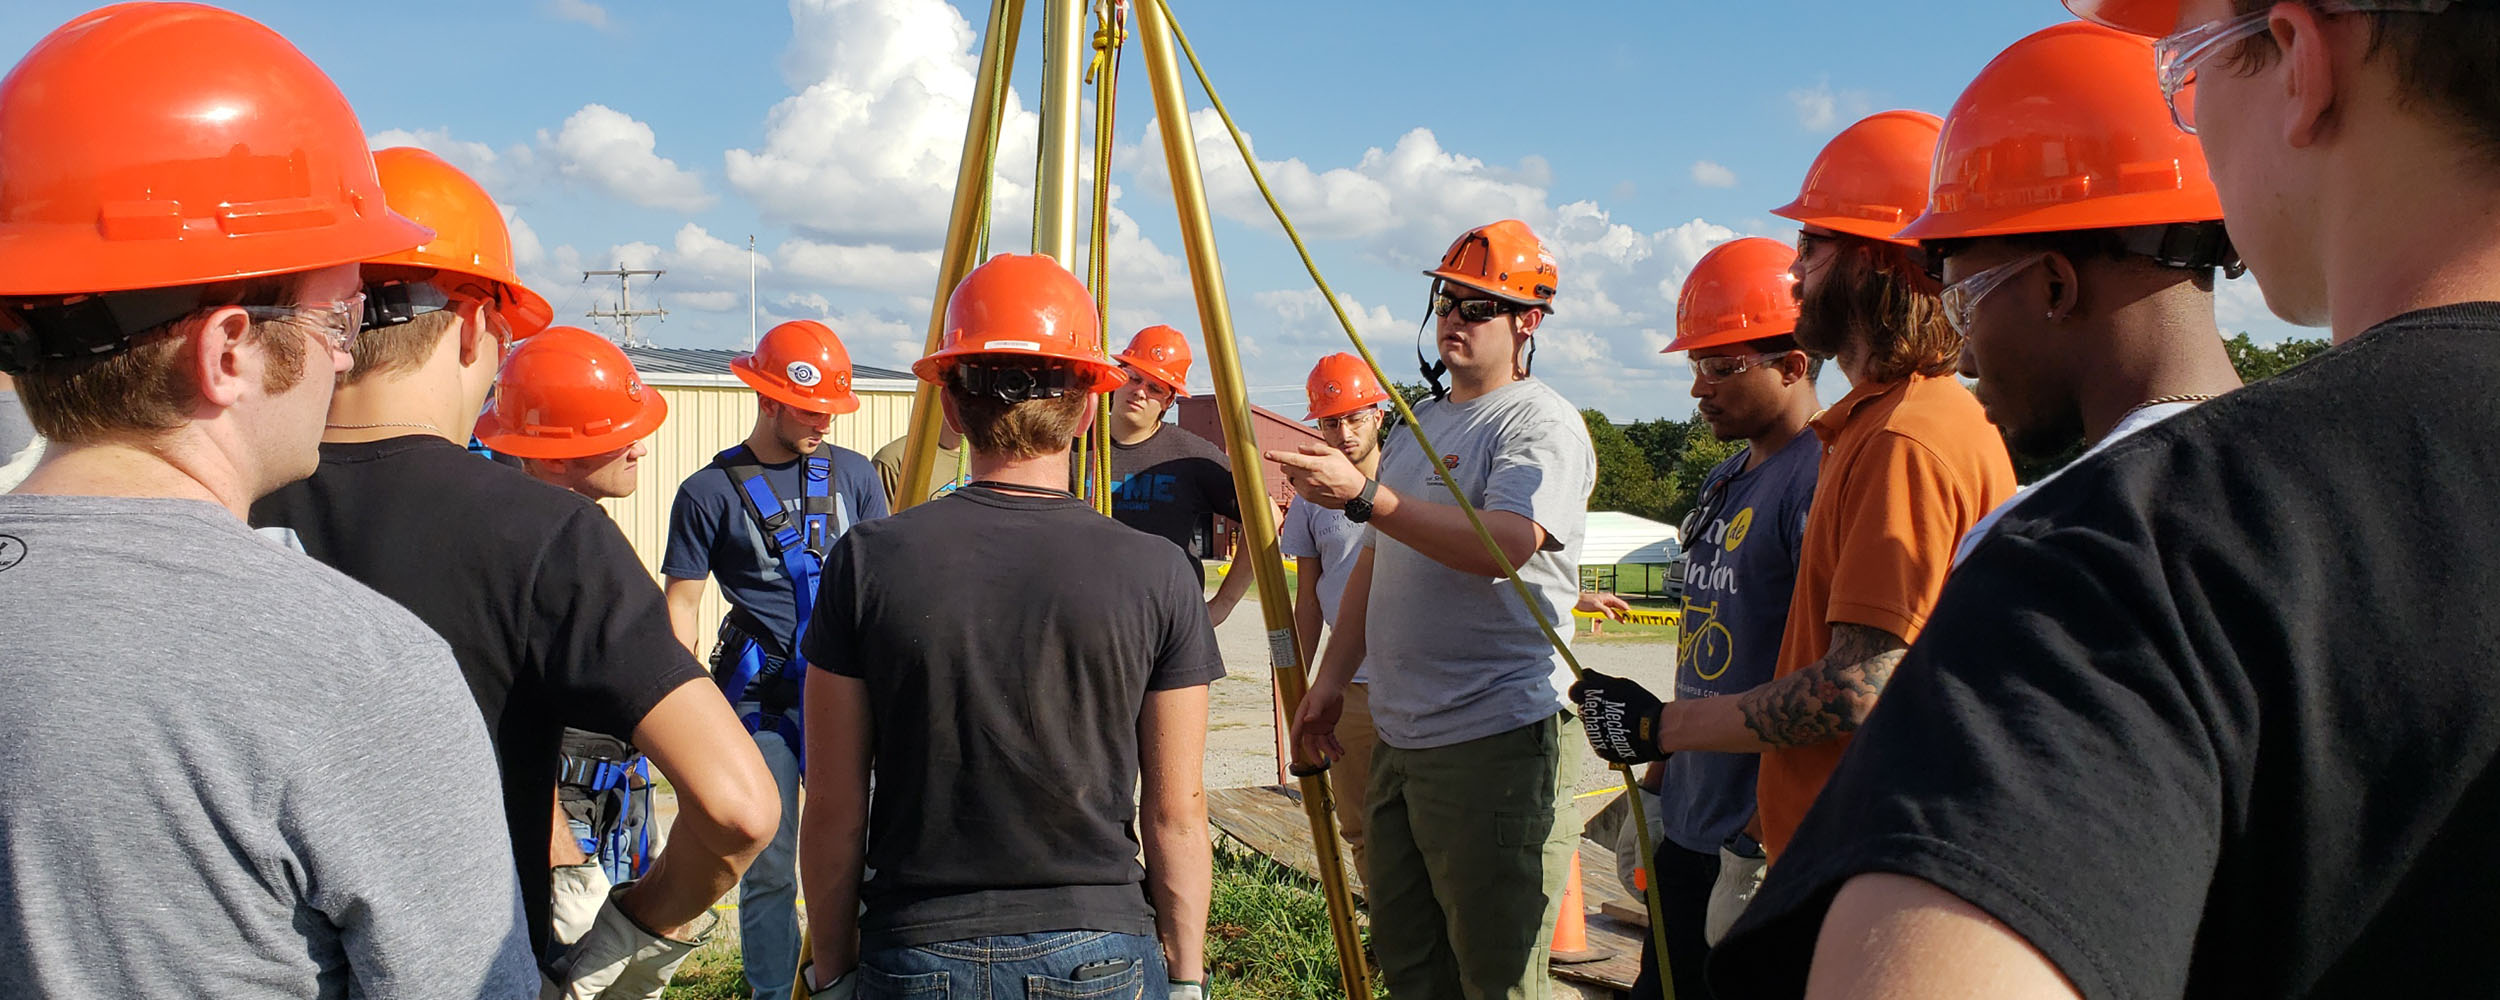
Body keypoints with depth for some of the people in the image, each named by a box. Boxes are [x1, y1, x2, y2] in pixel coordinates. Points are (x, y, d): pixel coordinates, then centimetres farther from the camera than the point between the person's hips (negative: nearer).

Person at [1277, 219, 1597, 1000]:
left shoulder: (1542, 425, -9)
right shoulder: (1419, 425, 18)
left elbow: (1501, 546, -27)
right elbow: (1374, 564, 23)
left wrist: (1362, 495, -31)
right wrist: (1331, 679, 18)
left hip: (1498, 742, -9)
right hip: (1399, 736, 9)